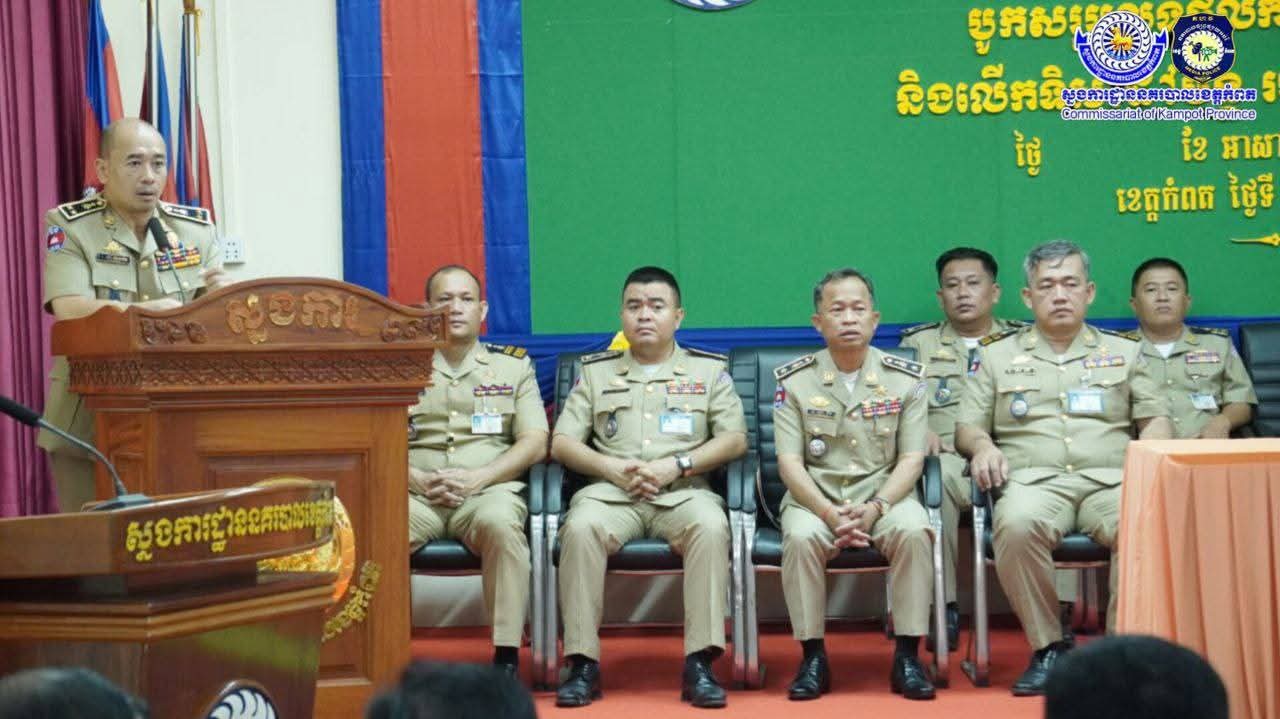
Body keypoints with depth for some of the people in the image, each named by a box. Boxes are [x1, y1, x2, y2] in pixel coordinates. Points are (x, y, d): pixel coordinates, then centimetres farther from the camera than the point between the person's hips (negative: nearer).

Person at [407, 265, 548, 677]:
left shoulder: (514, 365, 18)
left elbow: (535, 443, 8)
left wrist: (478, 477, -8)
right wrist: (418, 479, -9)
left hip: (488, 490, -1)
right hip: (417, 493, 1)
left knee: (500, 523, -38)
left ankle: (507, 656, -33)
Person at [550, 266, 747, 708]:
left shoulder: (708, 370, 17)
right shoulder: (595, 371, 20)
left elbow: (735, 439, 6)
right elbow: (561, 443, 12)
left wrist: (676, 465, -9)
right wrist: (612, 467, -7)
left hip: (683, 492, -1)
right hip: (610, 491, 1)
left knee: (710, 526, -35)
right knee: (581, 527, -34)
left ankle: (700, 663, -34)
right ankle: (583, 663, -29)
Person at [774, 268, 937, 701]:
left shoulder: (906, 379, 4)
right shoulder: (794, 381, 2)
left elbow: (911, 458, -1)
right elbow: (790, 462, -4)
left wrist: (874, 509, -17)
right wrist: (830, 513, -20)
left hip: (885, 493, 0)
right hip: (816, 496, 0)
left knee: (914, 531, -31)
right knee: (801, 536, -33)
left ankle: (907, 657, -20)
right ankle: (813, 657, -19)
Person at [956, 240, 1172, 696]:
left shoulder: (1124, 352, 24)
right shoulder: (997, 356, 22)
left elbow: (1156, 419, 18)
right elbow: (967, 426, 19)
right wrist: (982, 445, -5)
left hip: (1110, 481, 1)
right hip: (1035, 482, 0)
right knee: (1018, 524, -38)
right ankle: (1047, 649, -23)